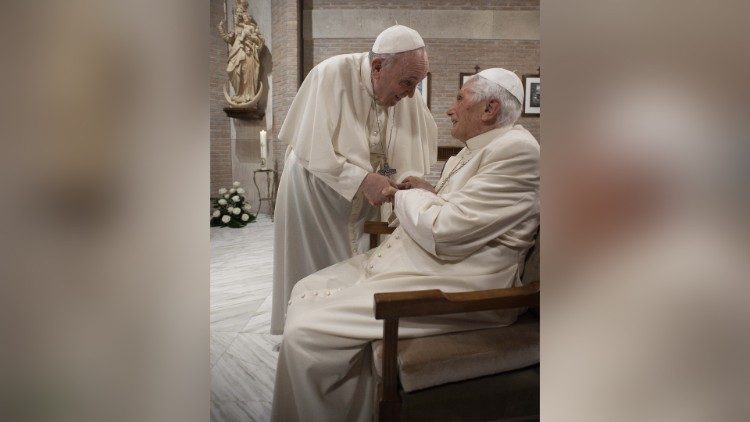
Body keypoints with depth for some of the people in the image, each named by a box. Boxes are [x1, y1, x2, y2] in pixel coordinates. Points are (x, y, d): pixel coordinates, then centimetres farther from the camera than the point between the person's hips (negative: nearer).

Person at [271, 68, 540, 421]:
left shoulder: (516, 150, -15)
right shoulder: (477, 149, 17)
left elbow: (444, 232, -22)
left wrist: (404, 197, -3)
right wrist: (429, 193, 9)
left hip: (452, 285, -11)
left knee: (303, 332, -20)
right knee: (306, 290, 7)